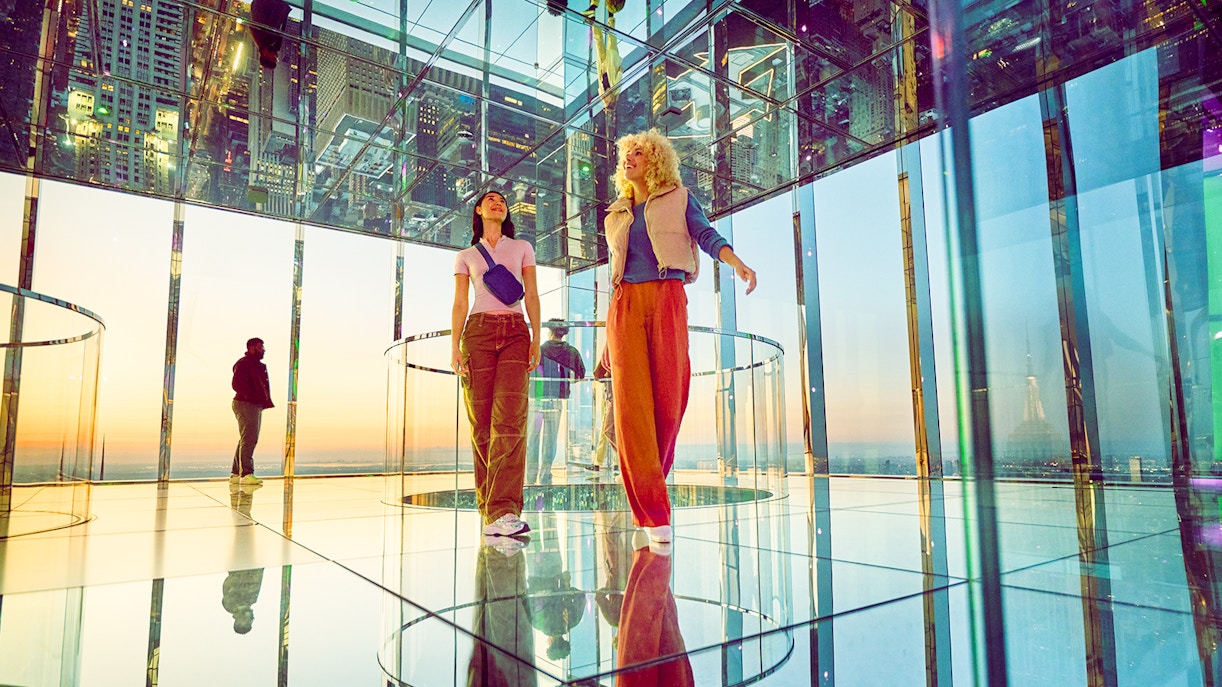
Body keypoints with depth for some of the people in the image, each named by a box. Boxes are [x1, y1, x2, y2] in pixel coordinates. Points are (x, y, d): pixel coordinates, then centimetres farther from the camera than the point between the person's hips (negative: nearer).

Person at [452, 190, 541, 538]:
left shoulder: (522, 248, 20)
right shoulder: (466, 256, 20)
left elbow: (532, 296, 12)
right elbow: (459, 304, 11)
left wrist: (536, 338, -2)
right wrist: (455, 346, -3)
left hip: (515, 332, -1)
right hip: (478, 331, 1)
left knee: (510, 419, -17)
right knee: (482, 423, -6)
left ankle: (504, 512, -24)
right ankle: (491, 510, 1)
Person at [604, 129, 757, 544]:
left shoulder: (679, 199, 15)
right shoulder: (616, 215, 25)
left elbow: (708, 237, 0)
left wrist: (737, 263, -21)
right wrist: (611, 320, 18)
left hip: (666, 299, -2)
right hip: (625, 303, 3)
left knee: (669, 396, -8)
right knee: (631, 400, -11)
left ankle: (649, 489, 14)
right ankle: (652, 513, -12)